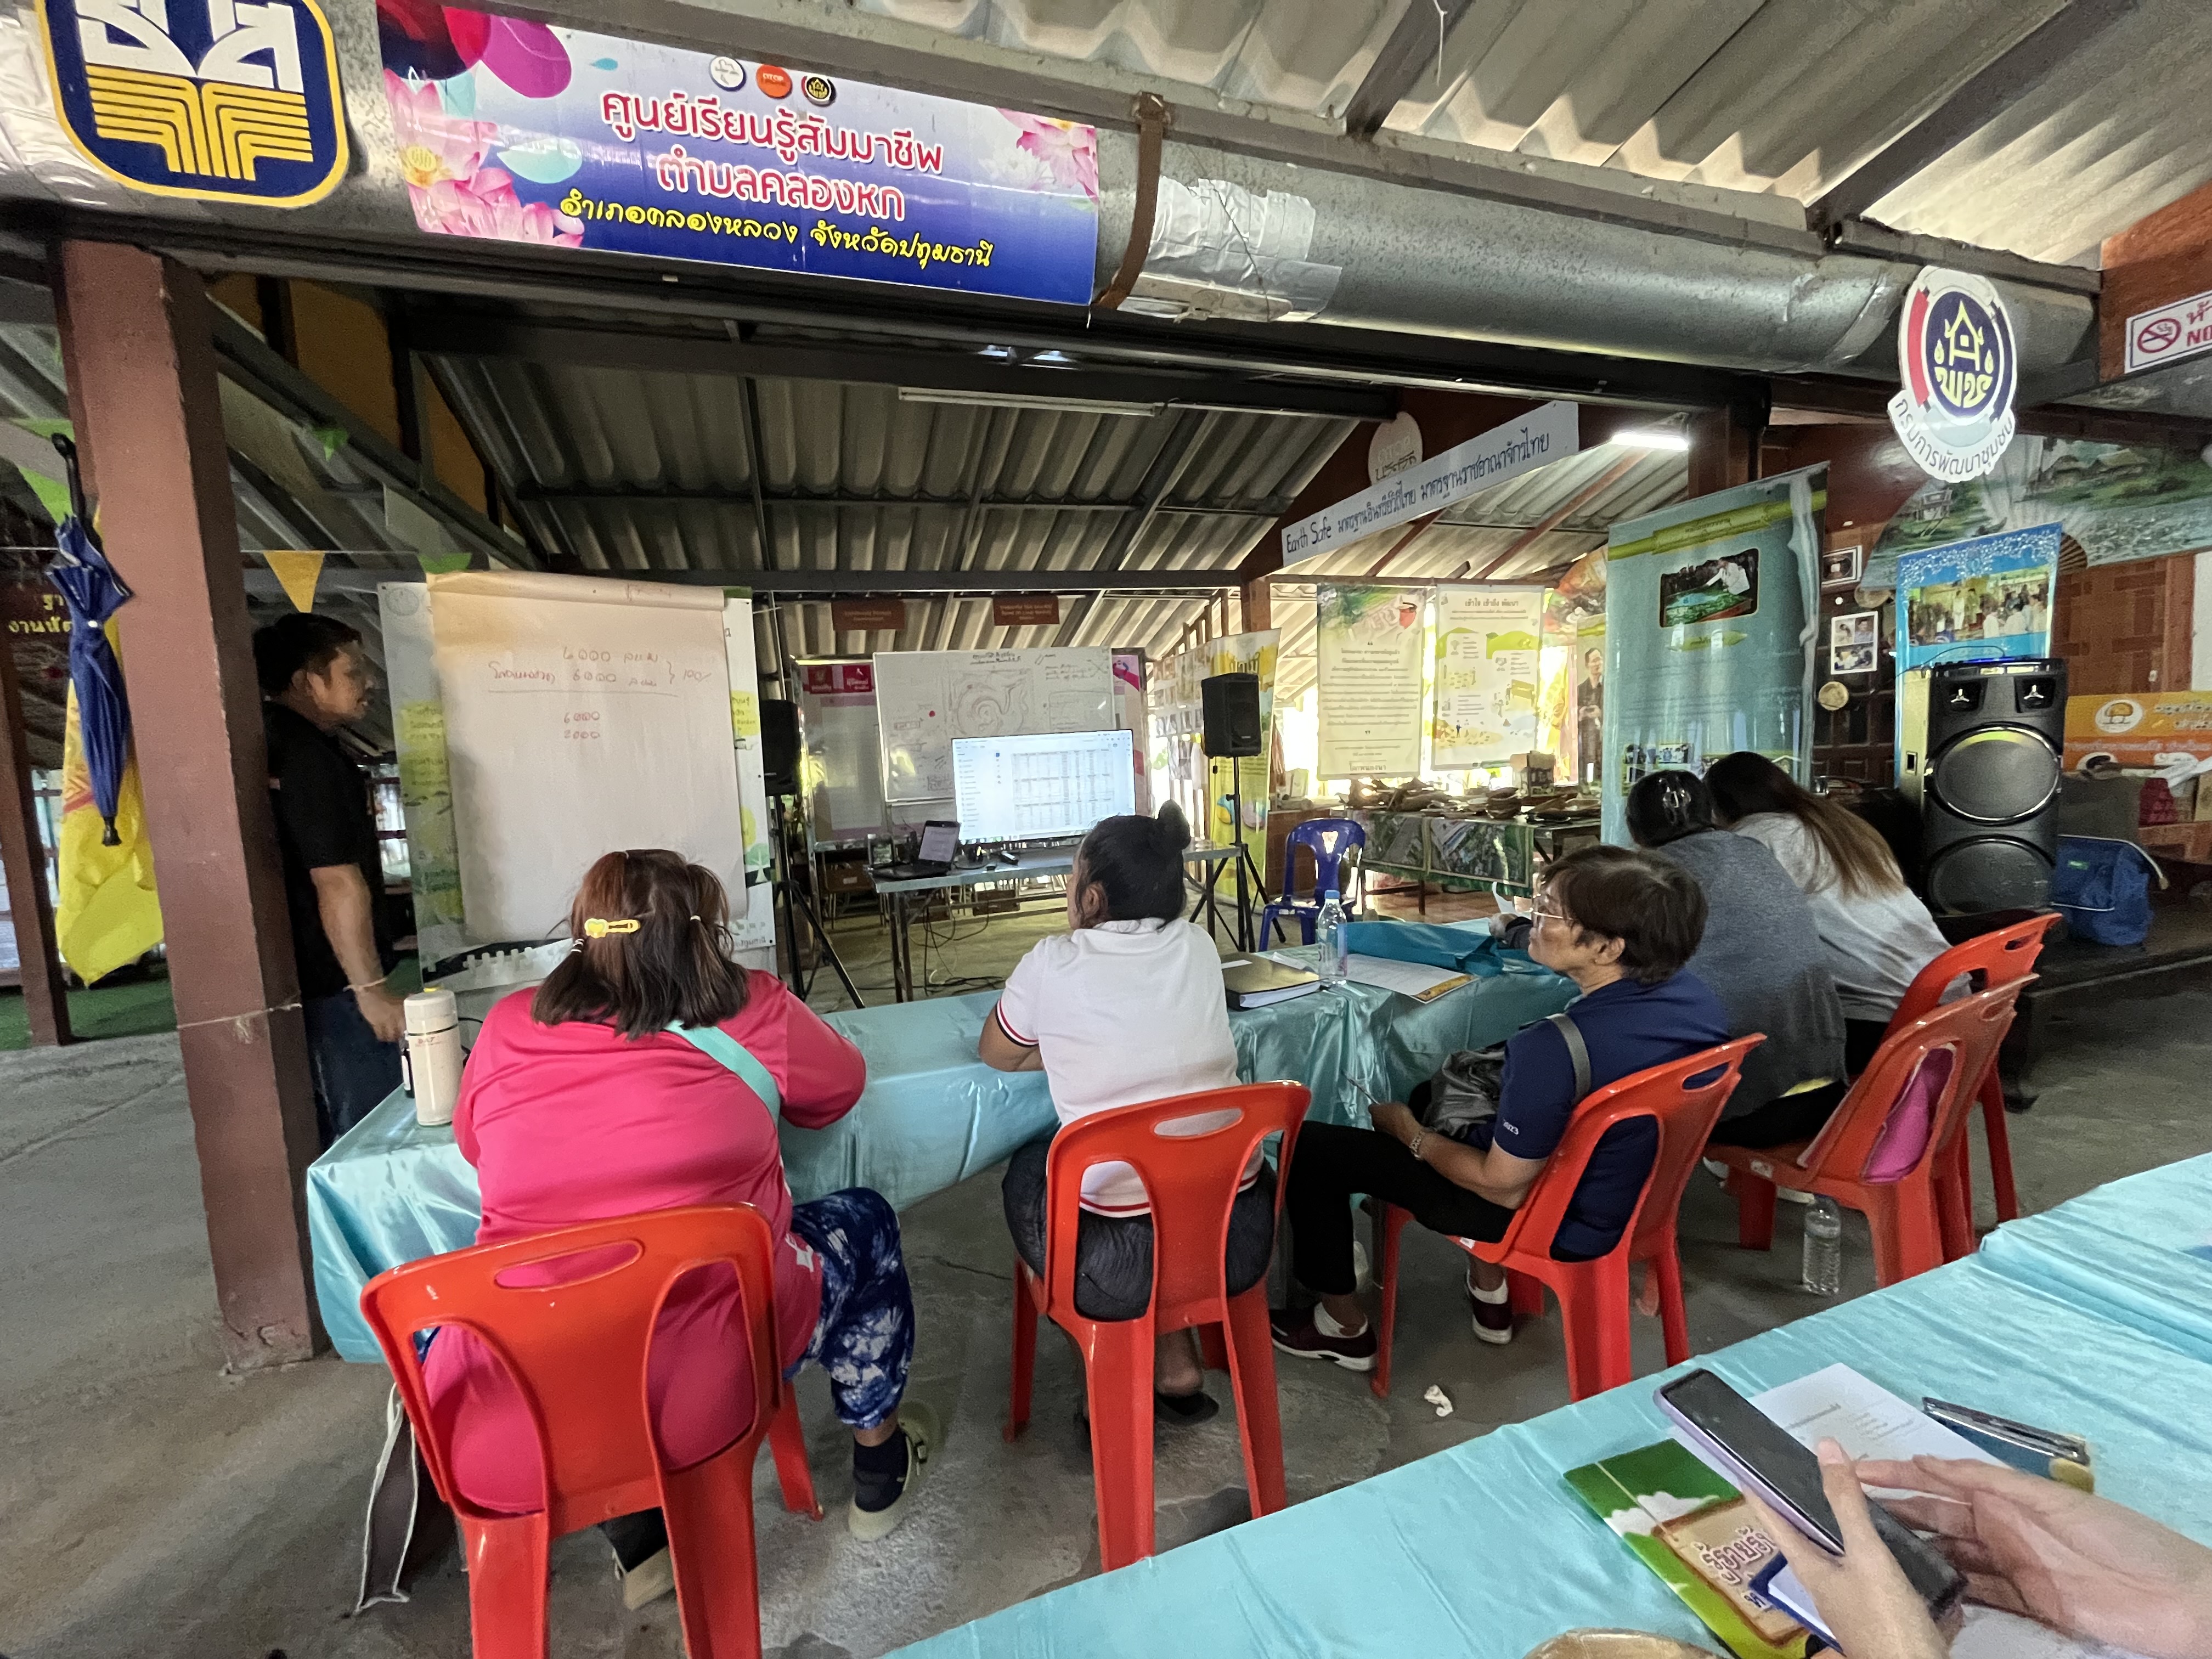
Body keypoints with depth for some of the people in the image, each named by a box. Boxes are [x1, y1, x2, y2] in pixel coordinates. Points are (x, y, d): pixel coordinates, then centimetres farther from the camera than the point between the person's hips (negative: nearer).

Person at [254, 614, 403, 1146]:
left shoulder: (273, 746, 10)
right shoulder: (310, 757, -18)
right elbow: (337, 884, -22)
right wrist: (371, 989, -19)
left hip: (301, 979, 10)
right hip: (335, 985, -10)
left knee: (330, 1139, 19)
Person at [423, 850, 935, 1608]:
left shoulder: (507, 1028, 1)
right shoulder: (751, 1012, -6)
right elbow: (843, 1084, 13)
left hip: (498, 1435, 4)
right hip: (703, 1400, -3)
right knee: (863, 1222, 22)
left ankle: (639, 1541, 36)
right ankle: (880, 1465, 41)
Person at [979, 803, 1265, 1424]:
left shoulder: (1054, 962, -10)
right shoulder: (1198, 946, 2)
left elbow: (994, 1054, 9)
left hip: (1124, 1262, -4)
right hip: (1242, 1238, 4)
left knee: (1027, 1167, 25)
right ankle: (1175, 1364, 33)